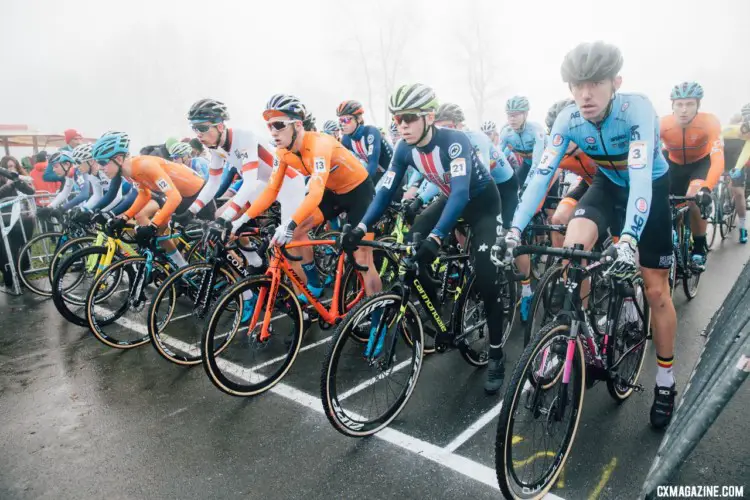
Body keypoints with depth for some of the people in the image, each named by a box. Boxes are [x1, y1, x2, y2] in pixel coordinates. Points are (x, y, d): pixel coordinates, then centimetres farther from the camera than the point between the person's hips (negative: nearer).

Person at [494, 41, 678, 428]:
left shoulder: (637, 109, -32)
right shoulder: (568, 119, -21)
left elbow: (641, 177, -43)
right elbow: (541, 174, -27)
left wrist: (628, 240, -57)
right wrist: (515, 231, -38)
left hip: (651, 189, -3)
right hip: (609, 184, 3)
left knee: (656, 291, -2)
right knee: (572, 248, -26)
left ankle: (665, 378, 19)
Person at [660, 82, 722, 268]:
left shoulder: (709, 122, -30)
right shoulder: (662, 125, -26)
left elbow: (718, 159, -37)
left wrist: (706, 189, -53)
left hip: (701, 163, -3)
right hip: (674, 164, 3)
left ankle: (699, 248, -8)